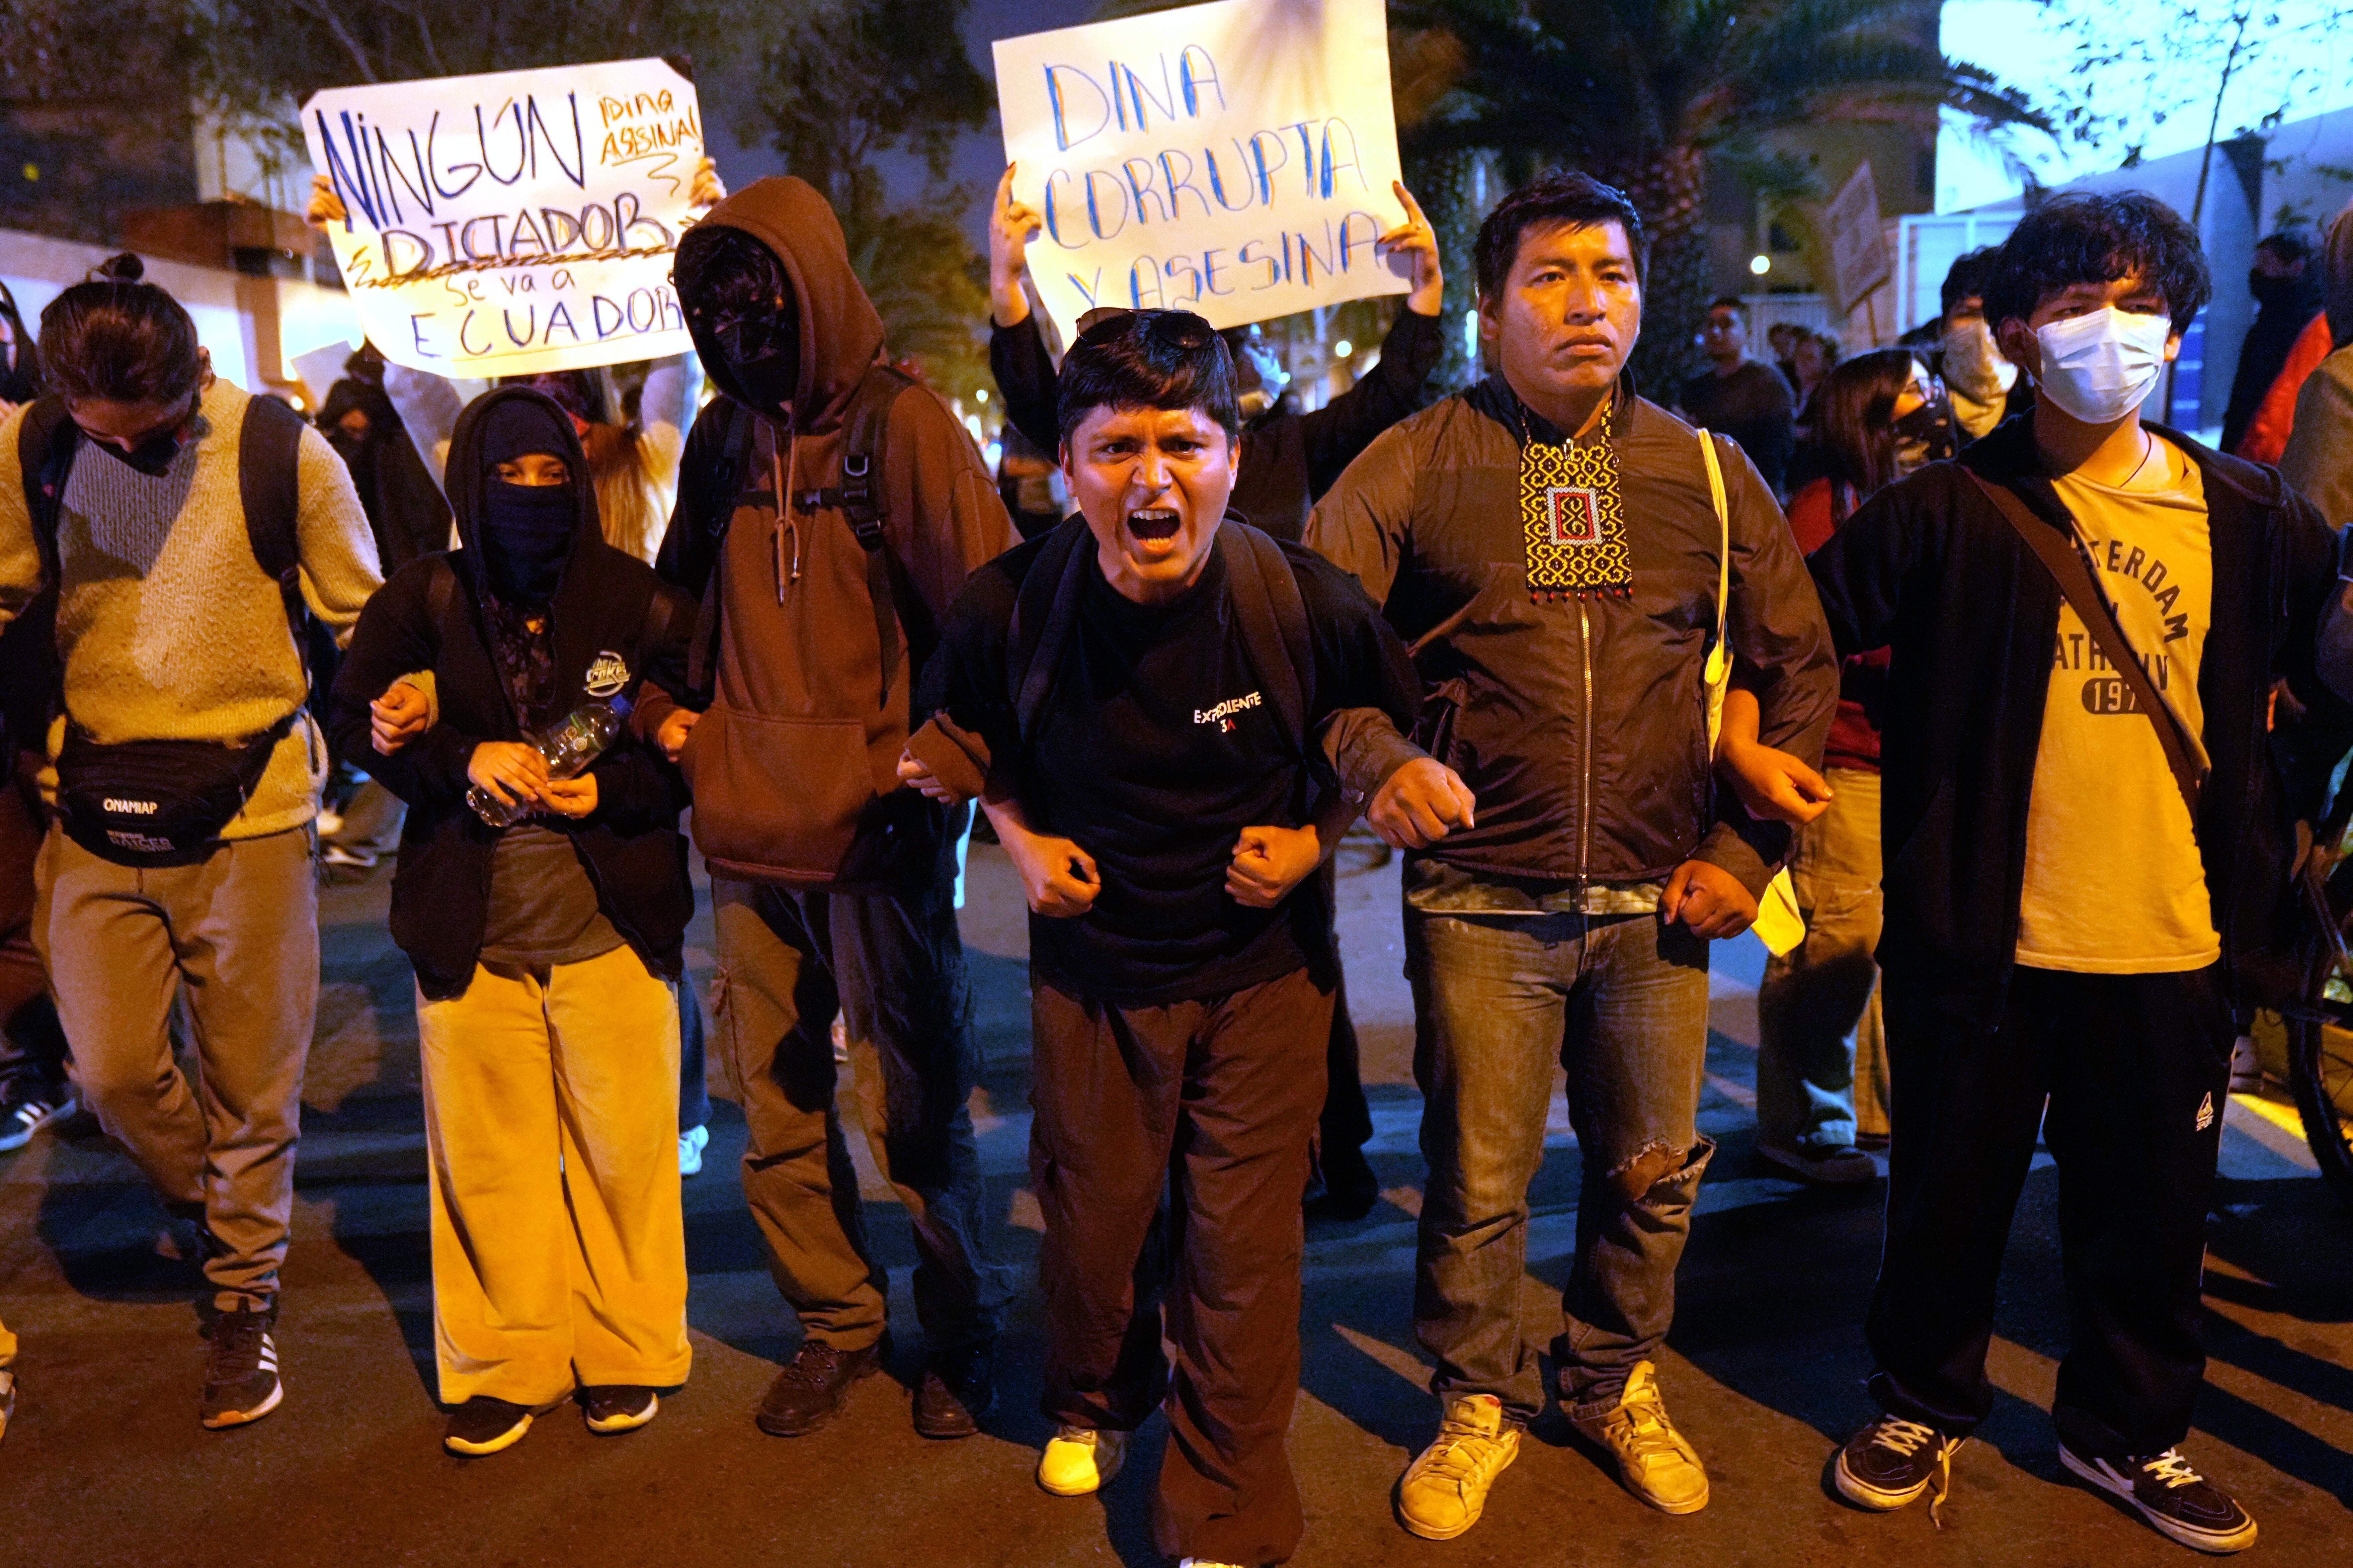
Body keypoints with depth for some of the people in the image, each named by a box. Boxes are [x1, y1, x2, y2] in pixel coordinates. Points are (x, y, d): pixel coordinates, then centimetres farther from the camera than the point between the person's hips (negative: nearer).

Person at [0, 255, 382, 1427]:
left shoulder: (283, 451, -7)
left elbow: (365, 618, 2)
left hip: (249, 809, -2)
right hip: (94, 809, 3)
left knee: (251, 1086, 5)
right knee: (112, 1070, 1)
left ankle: (243, 1301, 25)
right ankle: (217, 1211, 34)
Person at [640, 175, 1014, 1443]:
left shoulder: (901, 425, -6)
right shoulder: (722, 438, 12)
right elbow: (679, 594, 25)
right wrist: (665, 706, 10)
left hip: (879, 831, -5)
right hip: (748, 837, 6)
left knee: (912, 1114, 4)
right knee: (775, 1115, 13)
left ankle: (960, 1338, 24)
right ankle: (836, 1325, 32)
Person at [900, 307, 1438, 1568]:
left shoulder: (1308, 603, -19)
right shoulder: (1009, 607, -17)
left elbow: (1384, 730, 2)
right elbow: (963, 731, 7)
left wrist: (1314, 836, -11)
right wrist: (1021, 837, -7)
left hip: (1261, 966, -1)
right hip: (1091, 964, 2)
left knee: (1243, 1251, 3)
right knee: (1089, 1220, 18)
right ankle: (1095, 1401, 53)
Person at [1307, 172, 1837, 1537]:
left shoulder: (1707, 472, 7)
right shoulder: (1416, 464, -1)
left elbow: (1799, 666, 12)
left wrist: (1748, 850, 4)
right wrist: (1379, 760, -23)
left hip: (1656, 905, 3)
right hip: (1480, 899, -2)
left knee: (1654, 1171, 14)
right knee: (1478, 1182, 8)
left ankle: (1618, 1382, 40)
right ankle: (1480, 1404, 33)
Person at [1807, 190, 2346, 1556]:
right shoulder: (1952, 511, -6)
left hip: (2173, 941, 3)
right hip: (1981, 938, -2)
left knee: (2152, 1204, 17)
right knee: (1954, 1188, 13)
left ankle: (2131, 1429, 40)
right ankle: (1926, 1404, 35)